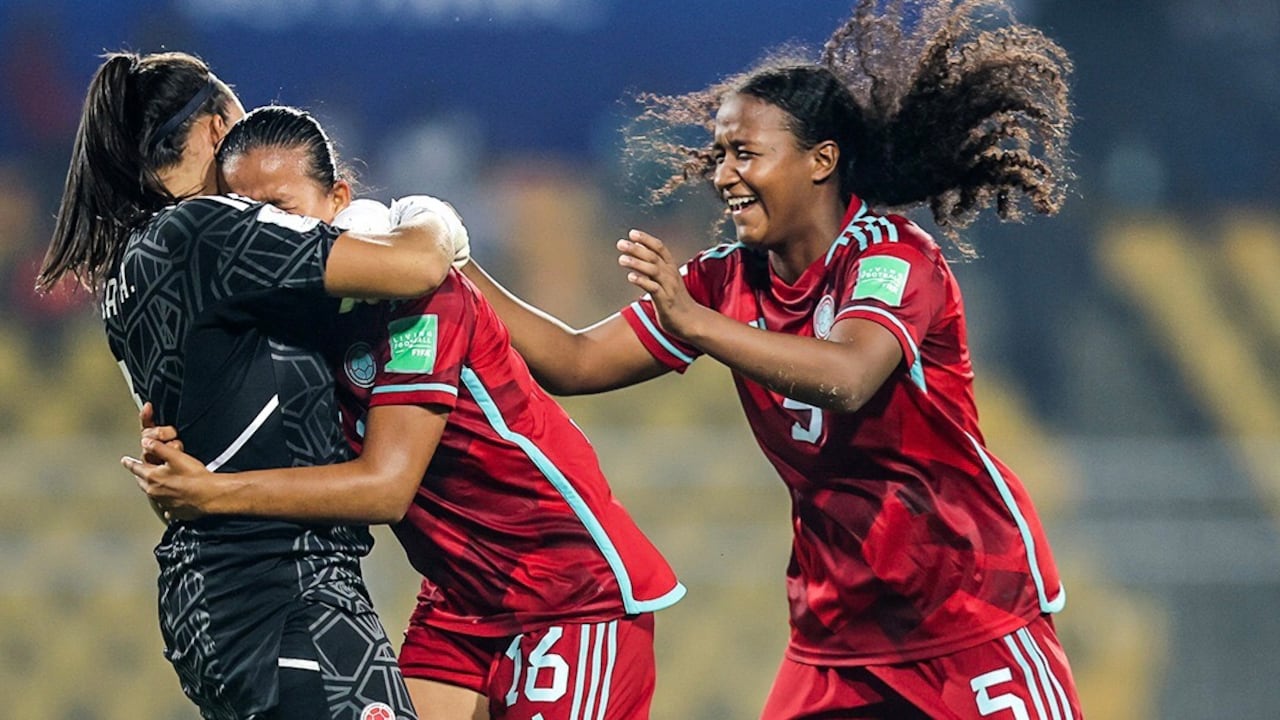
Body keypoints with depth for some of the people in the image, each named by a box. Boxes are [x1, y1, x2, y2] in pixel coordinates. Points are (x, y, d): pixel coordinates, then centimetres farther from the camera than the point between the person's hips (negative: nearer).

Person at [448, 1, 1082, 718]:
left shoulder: (890, 253, -15)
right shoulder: (729, 280, 3)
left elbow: (846, 379, -35)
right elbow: (575, 362, 5)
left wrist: (690, 321, -44)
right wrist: (459, 271, -5)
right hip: (838, 625, 6)